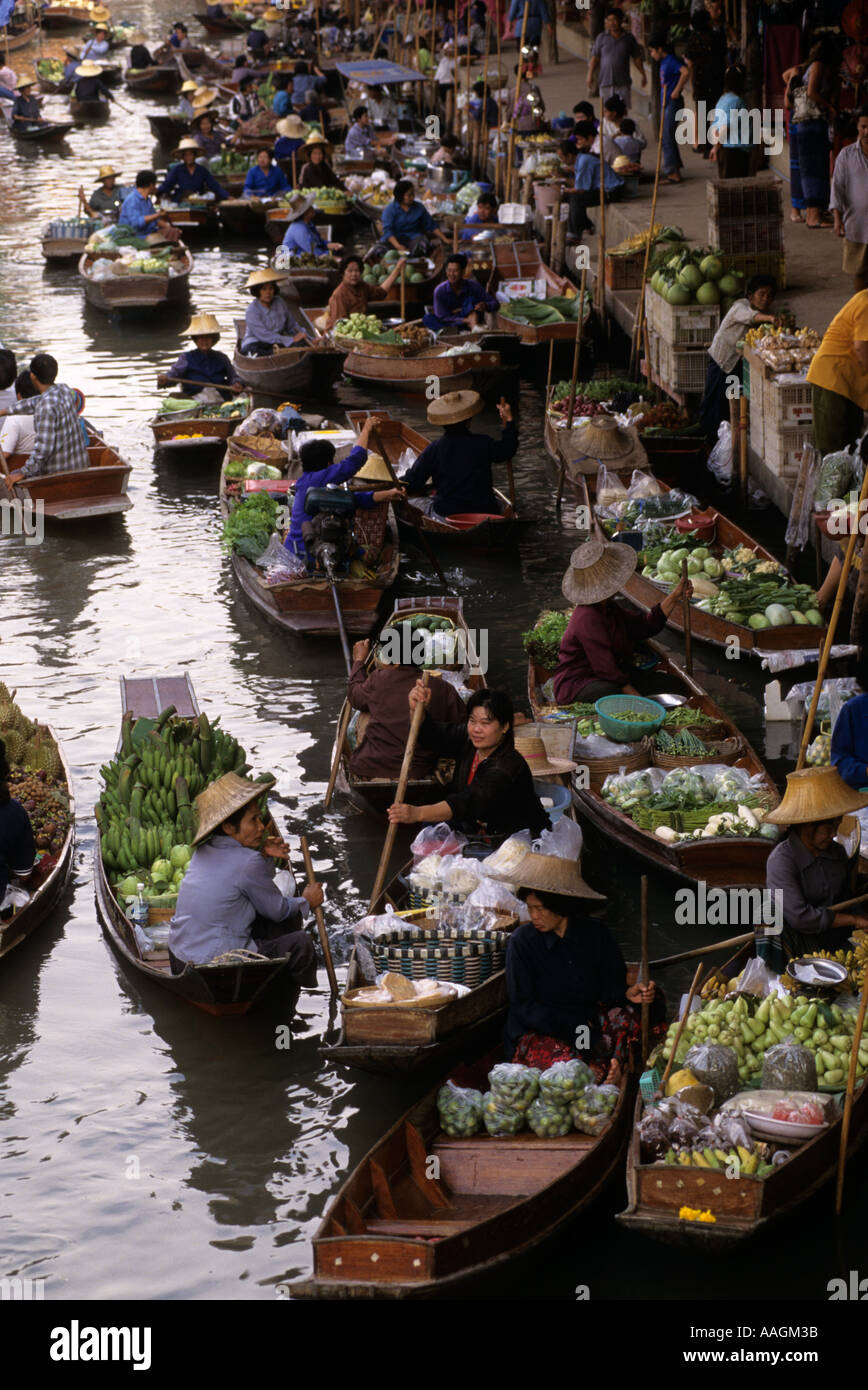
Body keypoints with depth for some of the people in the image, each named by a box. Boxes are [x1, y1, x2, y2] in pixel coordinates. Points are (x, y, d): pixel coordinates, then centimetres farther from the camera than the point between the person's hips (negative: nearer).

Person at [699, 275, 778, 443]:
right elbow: (750, 316, -46)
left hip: (739, 362, 7)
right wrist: (769, 318, -64)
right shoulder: (740, 306, -23)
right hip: (721, 360, -7)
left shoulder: (765, 311, 3)